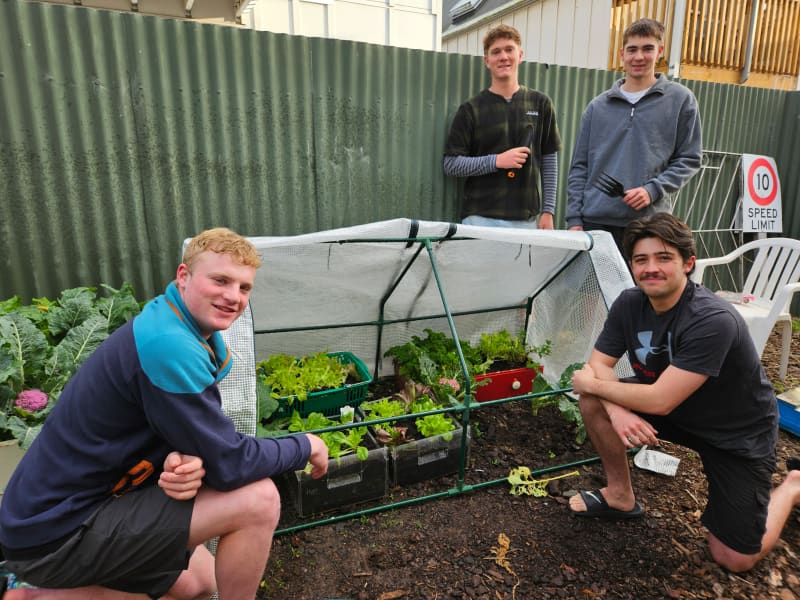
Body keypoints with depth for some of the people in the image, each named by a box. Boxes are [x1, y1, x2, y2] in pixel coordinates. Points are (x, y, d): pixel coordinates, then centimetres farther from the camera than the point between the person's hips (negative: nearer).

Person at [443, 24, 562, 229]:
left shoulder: (540, 104, 9)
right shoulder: (471, 109, 3)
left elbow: (549, 160, 12)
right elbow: (451, 164, -1)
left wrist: (548, 211, 6)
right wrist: (496, 161, -12)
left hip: (526, 219, 2)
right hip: (481, 218, -2)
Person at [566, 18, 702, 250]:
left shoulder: (681, 100, 8)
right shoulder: (598, 106, 12)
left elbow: (689, 159, 6)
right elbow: (579, 167, 9)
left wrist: (653, 190, -11)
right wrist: (574, 218, 1)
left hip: (649, 221, -1)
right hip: (594, 220, 2)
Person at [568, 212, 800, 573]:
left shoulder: (713, 320, -33)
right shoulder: (629, 304, -14)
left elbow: (660, 400, -35)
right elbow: (596, 366, -12)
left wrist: (590, 383, -23)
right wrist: (617, 410, -32)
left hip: (737, 434, -5)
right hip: (675, 411, 5)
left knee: (735, 559, -3)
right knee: (593, 401, -16)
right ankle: (620, 496, 5)